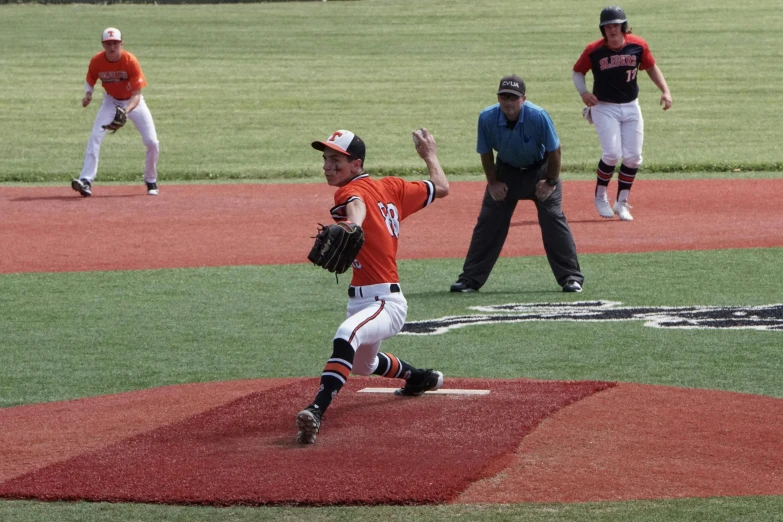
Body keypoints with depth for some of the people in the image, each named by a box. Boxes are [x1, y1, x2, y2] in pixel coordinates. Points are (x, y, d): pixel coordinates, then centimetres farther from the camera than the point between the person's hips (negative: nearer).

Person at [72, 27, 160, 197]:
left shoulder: (130, 62, -28)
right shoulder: (96, 61, -20)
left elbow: (136, 95, -29)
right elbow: (90, 81, 0)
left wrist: (126, 111, -47)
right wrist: (88, 94, -22)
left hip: (133, 102, -1)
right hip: (111, 101, 1)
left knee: (152, 143, -8)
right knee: (95, 138, -20)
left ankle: (151, 182, 16)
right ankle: (86, 181, -26)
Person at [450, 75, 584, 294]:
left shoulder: (538, 117, -31)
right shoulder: (487, 118, -23)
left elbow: (554, 150, -18)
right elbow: (486, 152, -6)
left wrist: (551, 182, -13)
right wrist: (493, 183, -5)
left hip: (539, 170, -2)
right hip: (506, 171, 2)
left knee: (553, 220, -10)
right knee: (488, 223, 0)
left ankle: (571, 278, -3)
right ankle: (470, 278, 7)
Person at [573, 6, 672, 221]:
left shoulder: (638, 46, -8)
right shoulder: (593, 50, -13)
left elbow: (651, 67, 7)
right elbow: (578, 71, 2)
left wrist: (665, 90, -4)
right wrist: (583, 92, -16)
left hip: (631, 107, 3)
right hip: (605, 108, -3)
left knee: (633, 156, 1)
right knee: (612, 154, -15)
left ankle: (621, 203, 17)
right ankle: (600, 197, 9)